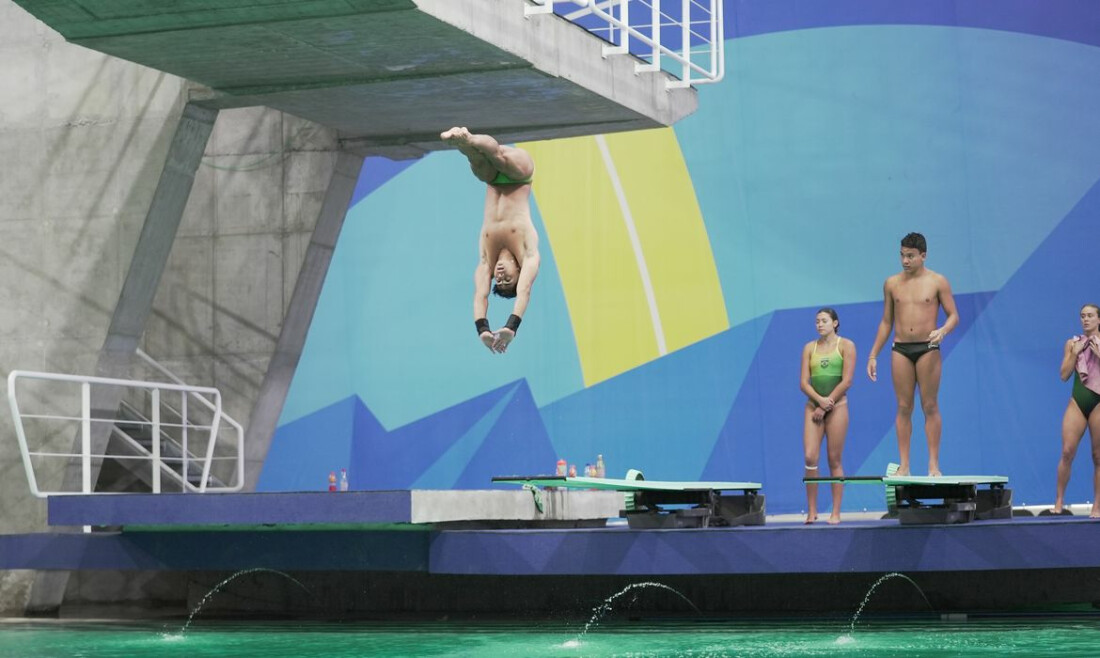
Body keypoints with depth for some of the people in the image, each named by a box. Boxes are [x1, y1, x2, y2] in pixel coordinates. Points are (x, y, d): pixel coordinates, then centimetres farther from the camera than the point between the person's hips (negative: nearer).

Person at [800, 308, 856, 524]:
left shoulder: (845, 346, 1)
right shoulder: (810, 348, 10)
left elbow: (847, 381, -7)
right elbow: (804, 382, 3)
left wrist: (826, 405, -9)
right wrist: (819, 400, -14)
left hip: (837, 407, -3)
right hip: (813, 407, 3)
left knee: (834, 460, 0)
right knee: (810, 458, -9)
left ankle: (836, 513, 4)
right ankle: (811, 511, -2)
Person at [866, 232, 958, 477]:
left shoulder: (937, 282, 0)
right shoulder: (892, 284, 9)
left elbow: (953, 315, 2)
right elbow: (886, 322, 14)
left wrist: (942, 331, -20)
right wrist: (873, 355, 10)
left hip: (927, 349, -2)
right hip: (900, 349, 2)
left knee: (930, 406, -2)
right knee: (903, 408, 1)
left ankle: (933, 464, 0)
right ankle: (904, 465, 2)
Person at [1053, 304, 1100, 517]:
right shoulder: (1073, 343, 9)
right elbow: (1064, 375, 3)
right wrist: (1075, 353, -5)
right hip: (1078, 402, 1)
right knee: (1067, 452, -8)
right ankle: (1059, 501, -1)